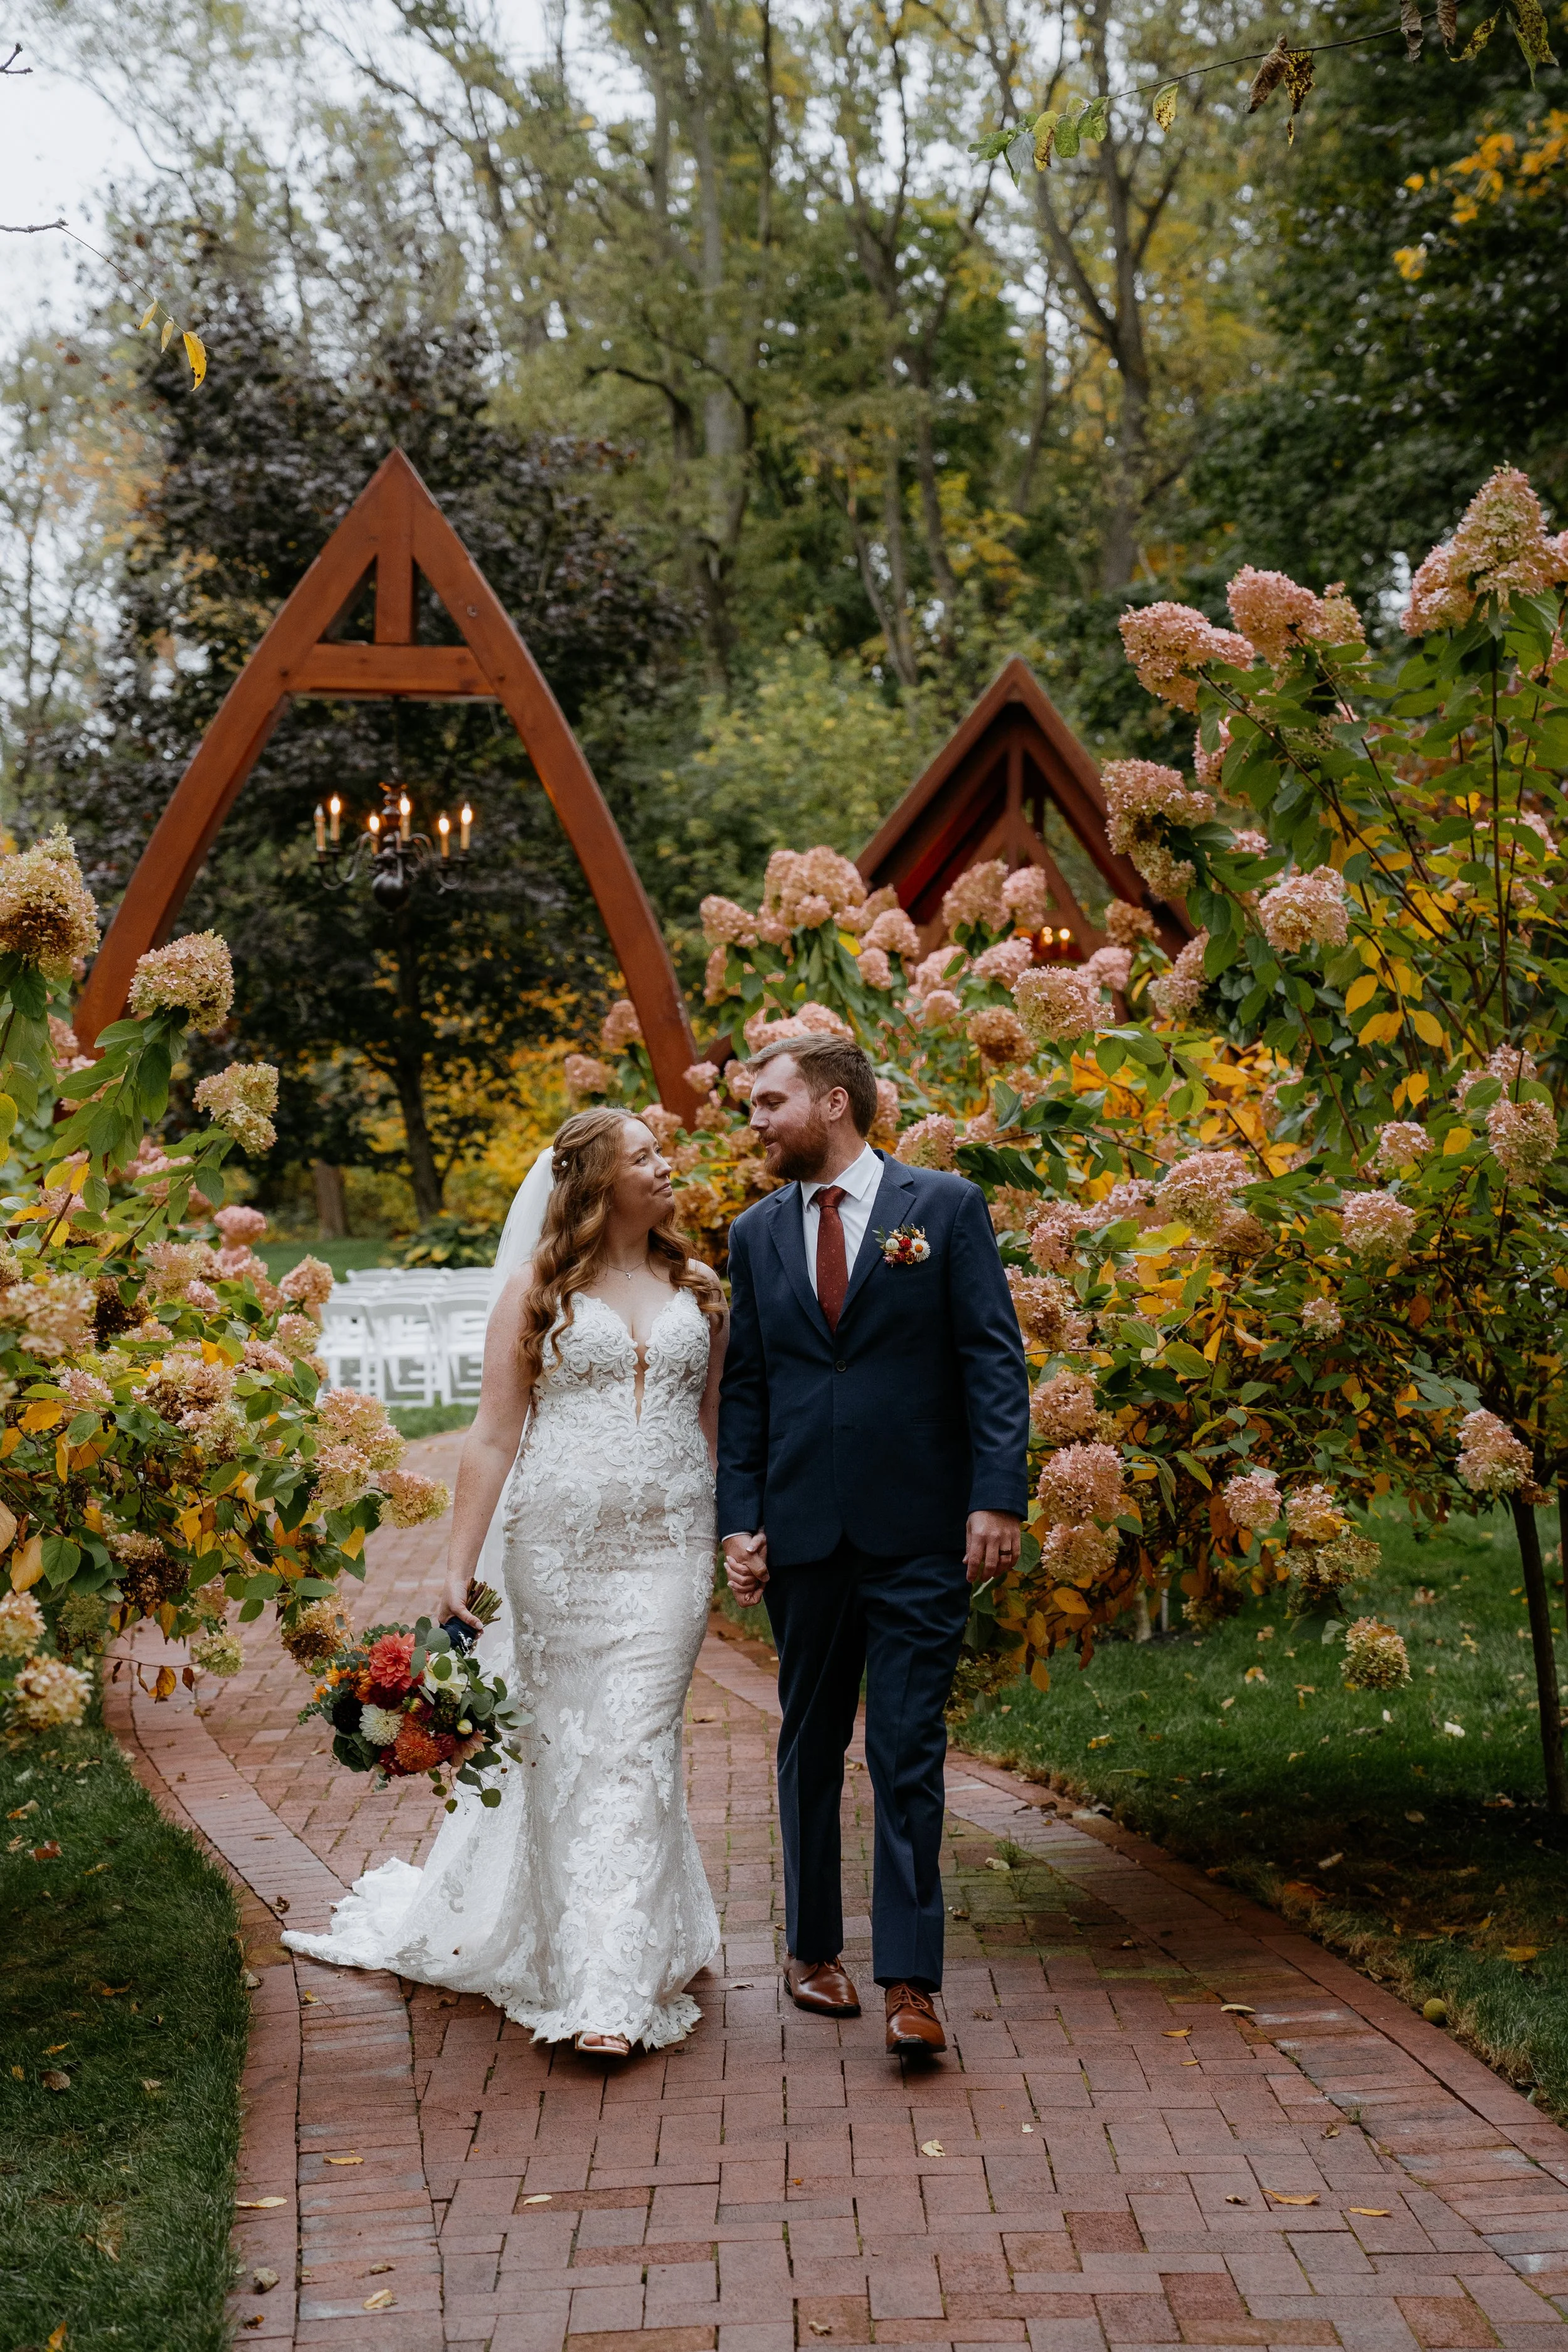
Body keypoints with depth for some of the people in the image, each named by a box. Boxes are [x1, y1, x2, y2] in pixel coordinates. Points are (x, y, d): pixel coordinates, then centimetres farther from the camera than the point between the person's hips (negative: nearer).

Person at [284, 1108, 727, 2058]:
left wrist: (735, 1543, 5)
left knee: (636, 1747, -6)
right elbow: (495, 1435, 1)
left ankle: (615, 1989, -6)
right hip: (556, 1543, -1)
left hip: (668, 1547, 1)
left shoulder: (699, 1291, 10)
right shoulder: (537, 1292, 3)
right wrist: (460, 1568, -3)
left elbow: (714, 1426, 13)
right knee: (559, 1744, 5)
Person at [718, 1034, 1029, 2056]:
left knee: (910, 1751, -4)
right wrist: (740, 1522, 3)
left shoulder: (945, 1206, 0)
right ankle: (814, 1948, 27)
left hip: (920, 1530, -4)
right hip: (802, 1530, 4)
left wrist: (998, 1496, -13)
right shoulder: (757, 1233, 11)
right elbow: (744, 1387, 12)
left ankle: (910, 1980, -2)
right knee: (811, 1747, 13)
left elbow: (995, 1358, -4)